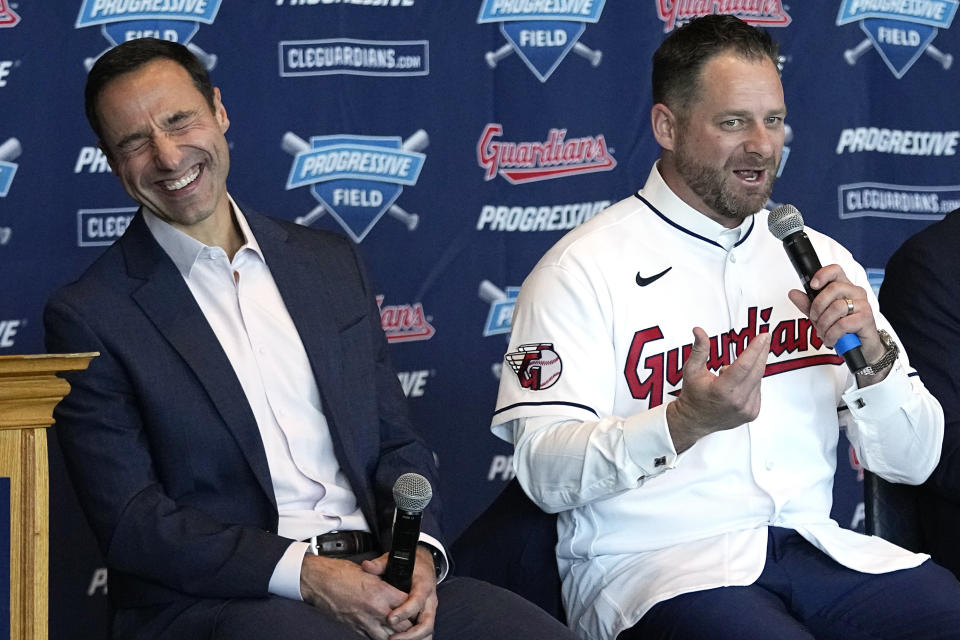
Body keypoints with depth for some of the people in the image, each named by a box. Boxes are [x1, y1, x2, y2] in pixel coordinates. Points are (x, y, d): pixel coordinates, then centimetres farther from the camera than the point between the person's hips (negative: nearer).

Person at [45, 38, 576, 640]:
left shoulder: (332, 263, 16)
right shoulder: (88, 316, 0)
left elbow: (398, 444, 16)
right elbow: (131, 522, -6)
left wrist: (420, 551, -6)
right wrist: (304, 573, -17)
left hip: (373, 573, 6)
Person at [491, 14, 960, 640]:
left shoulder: (818, 258, 15)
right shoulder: (584, 269, -1)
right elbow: (545, 473, -11)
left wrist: (872, 355, -6)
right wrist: (684, 422, -25)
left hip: (811, 543, 5)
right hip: (649, 563, -5)